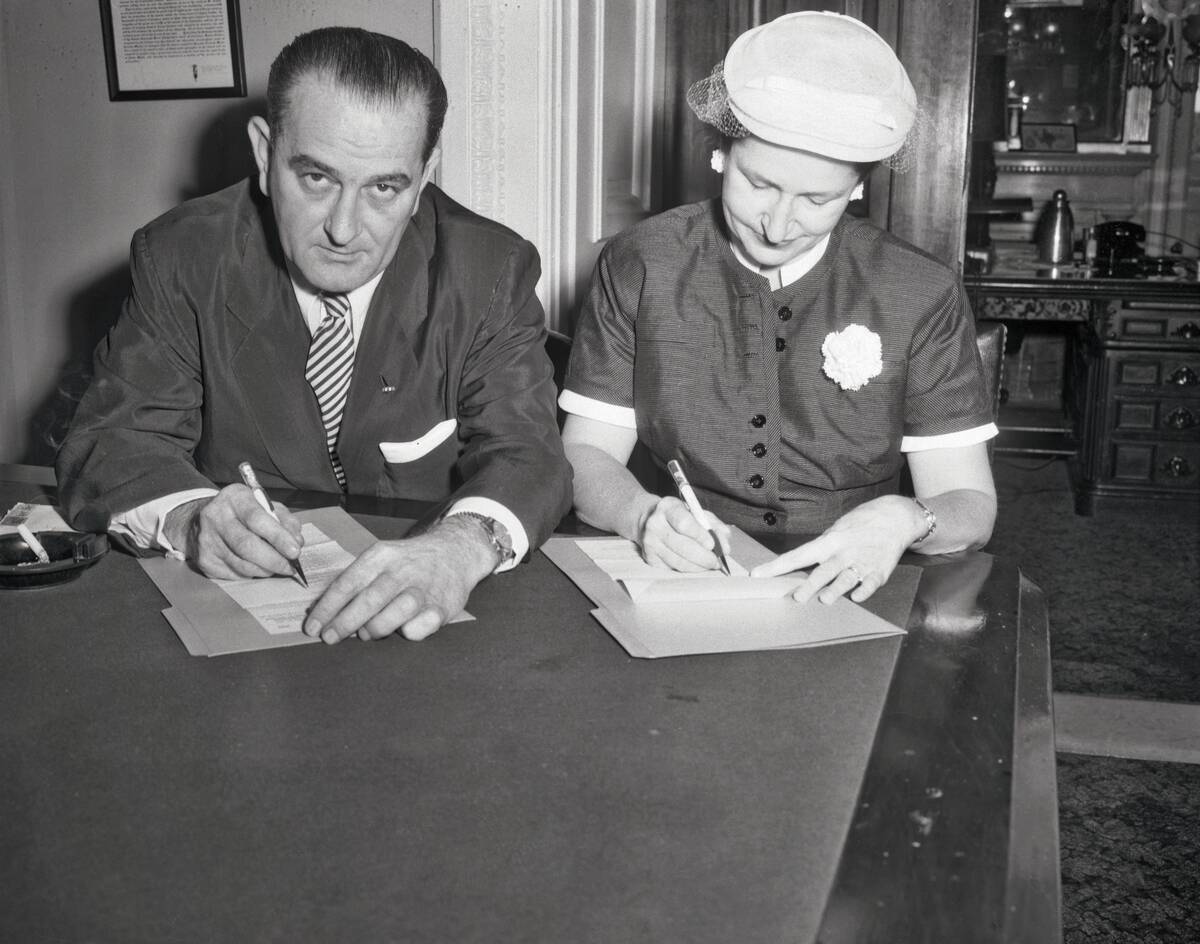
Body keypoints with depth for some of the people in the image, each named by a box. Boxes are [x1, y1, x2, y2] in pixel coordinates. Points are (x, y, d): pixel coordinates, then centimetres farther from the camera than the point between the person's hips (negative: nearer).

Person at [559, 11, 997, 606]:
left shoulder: (923, 296, -2)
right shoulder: (637, 268, -1)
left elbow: (971, 506, -2)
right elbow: (585, 457, -1)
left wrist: (904, 521, -26)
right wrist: (642, 514, -23)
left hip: (851, 602, 2)